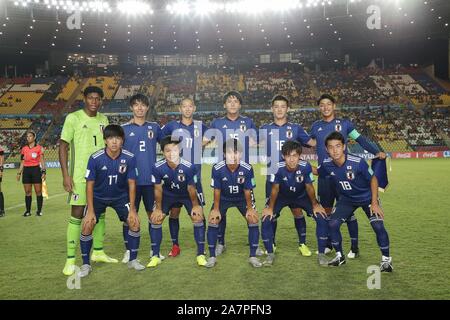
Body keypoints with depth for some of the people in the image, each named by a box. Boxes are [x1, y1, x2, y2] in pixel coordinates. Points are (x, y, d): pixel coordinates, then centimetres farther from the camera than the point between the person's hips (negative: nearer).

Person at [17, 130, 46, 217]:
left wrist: (44, 172, -9)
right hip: (26, 171, 3)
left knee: (38, 191, -1)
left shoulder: (39, 148, -1)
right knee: (27, 192, 5)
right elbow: (22, 162, 14)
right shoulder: (24, 149, 10)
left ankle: (39, 210, 7)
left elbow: (42, 161, -2)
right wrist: (19, 173, 9)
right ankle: (28, 211, 11)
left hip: (36, 170, -3)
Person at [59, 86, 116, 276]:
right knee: (77, 215, -4)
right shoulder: (73, 118, -6)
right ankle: (70, 260, 5)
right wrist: (65, 175, -14)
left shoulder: (103, 120, 9)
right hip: (80, 175, -5)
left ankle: (98, 252, 27)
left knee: (100, 213, 12)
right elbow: (63, 146, -7)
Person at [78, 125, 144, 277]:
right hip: (98, 197, -1)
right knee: (87, 226, -13)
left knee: (134, 222, -11)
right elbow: (90, 184, -16)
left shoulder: (130, 158, -20)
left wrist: (132, 209, -14)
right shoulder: (95, 158, -24)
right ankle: (86, 265, 7)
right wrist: (91, 211, -18)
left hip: (121, 196, 1)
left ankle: (133, 260, 8)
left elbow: (131, 183, -12)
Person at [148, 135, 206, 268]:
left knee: (198, 218, -13)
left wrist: (195, 206, -8)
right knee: (155, 219, -6)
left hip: (187, 195, -1)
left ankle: (201, 255, 2)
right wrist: (158, 208, -7)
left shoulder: (189, 167, -33)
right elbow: (158, 189, -13)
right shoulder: (157, 168, -29)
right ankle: (155, 256, 9)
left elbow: (191, 189, -17)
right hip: (168, 194, 2)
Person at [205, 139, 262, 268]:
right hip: (224, 198, 0)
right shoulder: (217, 169, -28)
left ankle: (253, 256, 1)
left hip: (242, 198, 0)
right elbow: (217, 190, -15)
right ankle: (212, 256, 3)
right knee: (212, 220, -13)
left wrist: (250, 208, -10)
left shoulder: (247, 169, -27)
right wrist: (216, 209, -13)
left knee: (254, 220, -14)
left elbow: (247, 191, -14)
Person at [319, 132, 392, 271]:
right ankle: (340, 256, 12)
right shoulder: (327, 165, -21)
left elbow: (373, 179, -17)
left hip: (367, 197, -3)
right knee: (333, 224, -11)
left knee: (378, 226, -16)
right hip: (346, 199, 3)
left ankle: (386, 259, 8)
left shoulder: (358, 162, -32)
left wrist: (374, 203, -17)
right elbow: (315, 171, 4)